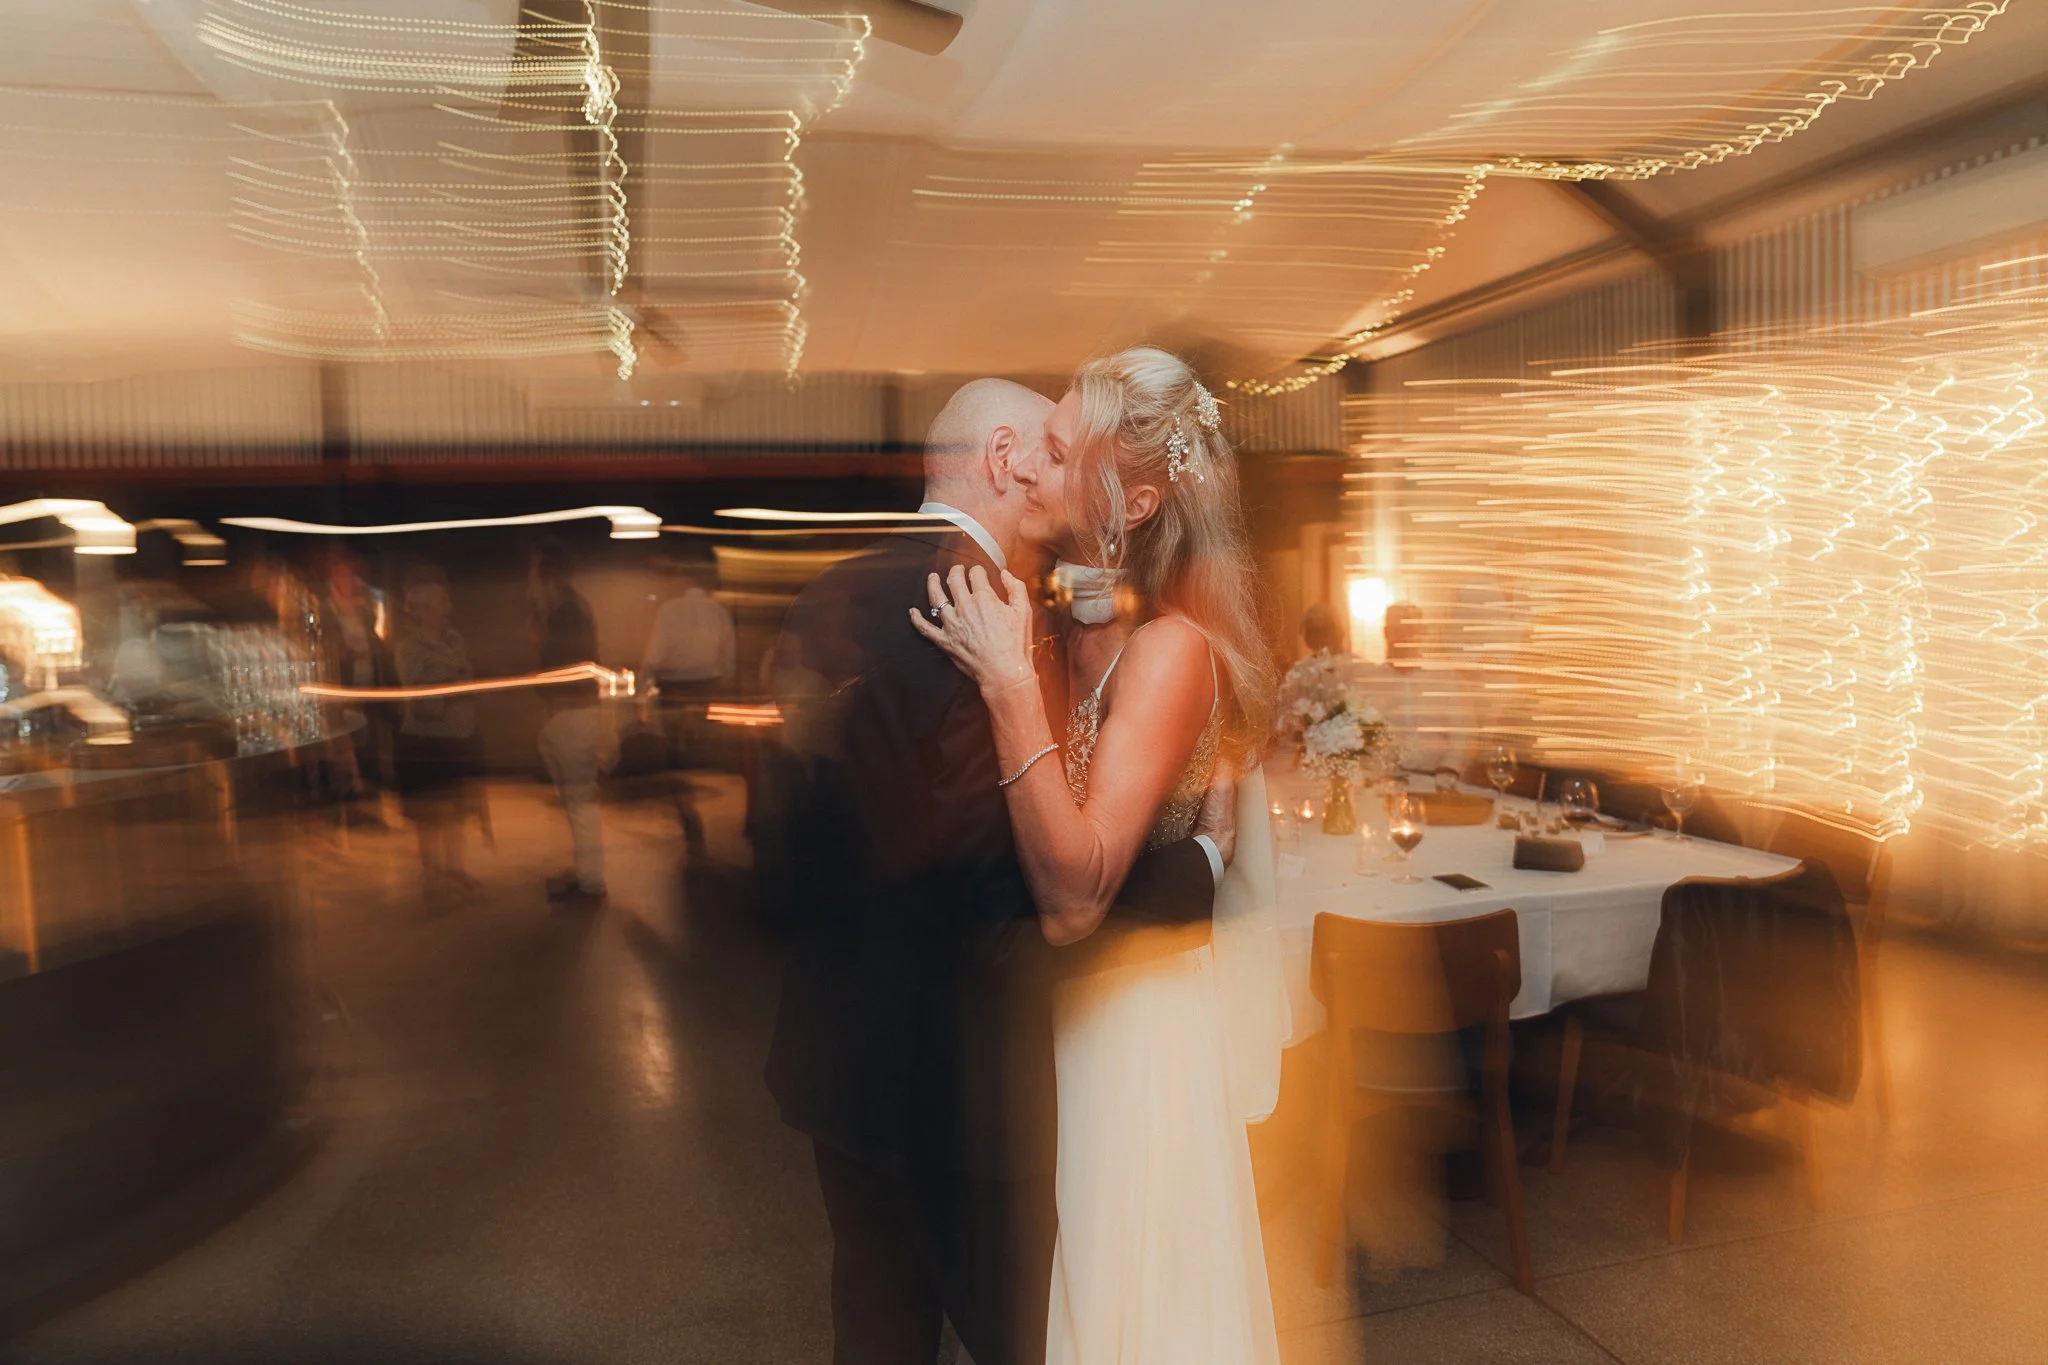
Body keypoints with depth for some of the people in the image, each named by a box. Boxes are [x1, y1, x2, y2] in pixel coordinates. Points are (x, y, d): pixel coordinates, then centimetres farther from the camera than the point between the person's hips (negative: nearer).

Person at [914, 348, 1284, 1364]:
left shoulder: (1170, 646, -22)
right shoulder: (1068, 622, -1)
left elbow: (1074, 899, -31)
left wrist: (1008, 682, -32)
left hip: (1126, 1023, -7)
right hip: (1050, 1010, 7)